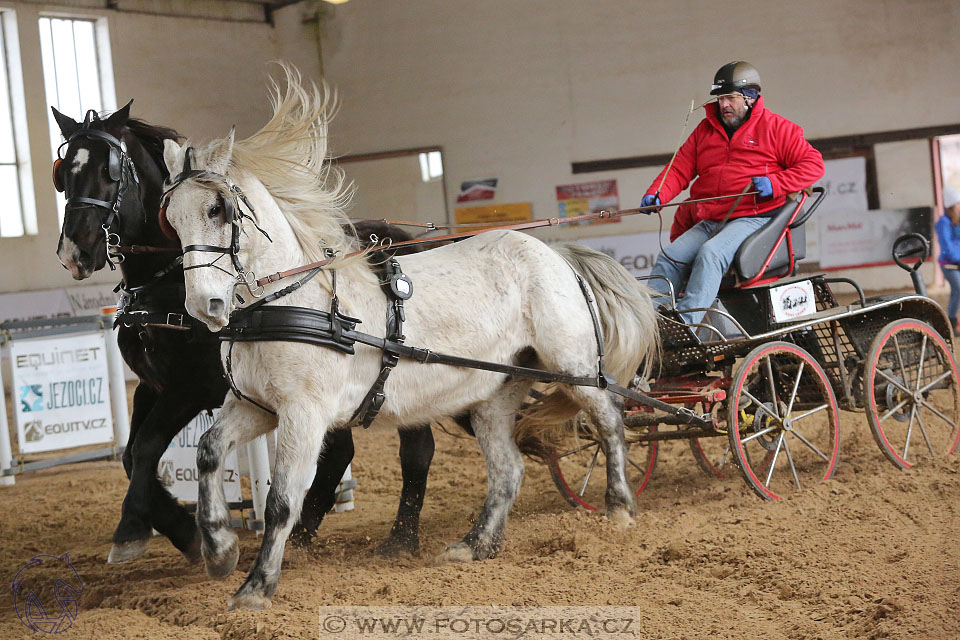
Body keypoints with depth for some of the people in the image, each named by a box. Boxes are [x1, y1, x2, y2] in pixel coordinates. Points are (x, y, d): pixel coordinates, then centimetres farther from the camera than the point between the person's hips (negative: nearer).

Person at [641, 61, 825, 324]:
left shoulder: (775, 128, 3)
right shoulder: (706, 129, 19)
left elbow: (813, 164, -1)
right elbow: (680, 168, 15)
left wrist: (775, 183, -16)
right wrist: (657, 194, -5)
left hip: (754, 218, -6)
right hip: (710, 221, 6)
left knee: (711, 253, -32)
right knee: (669, 256, -15)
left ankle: (685, 323, -41)